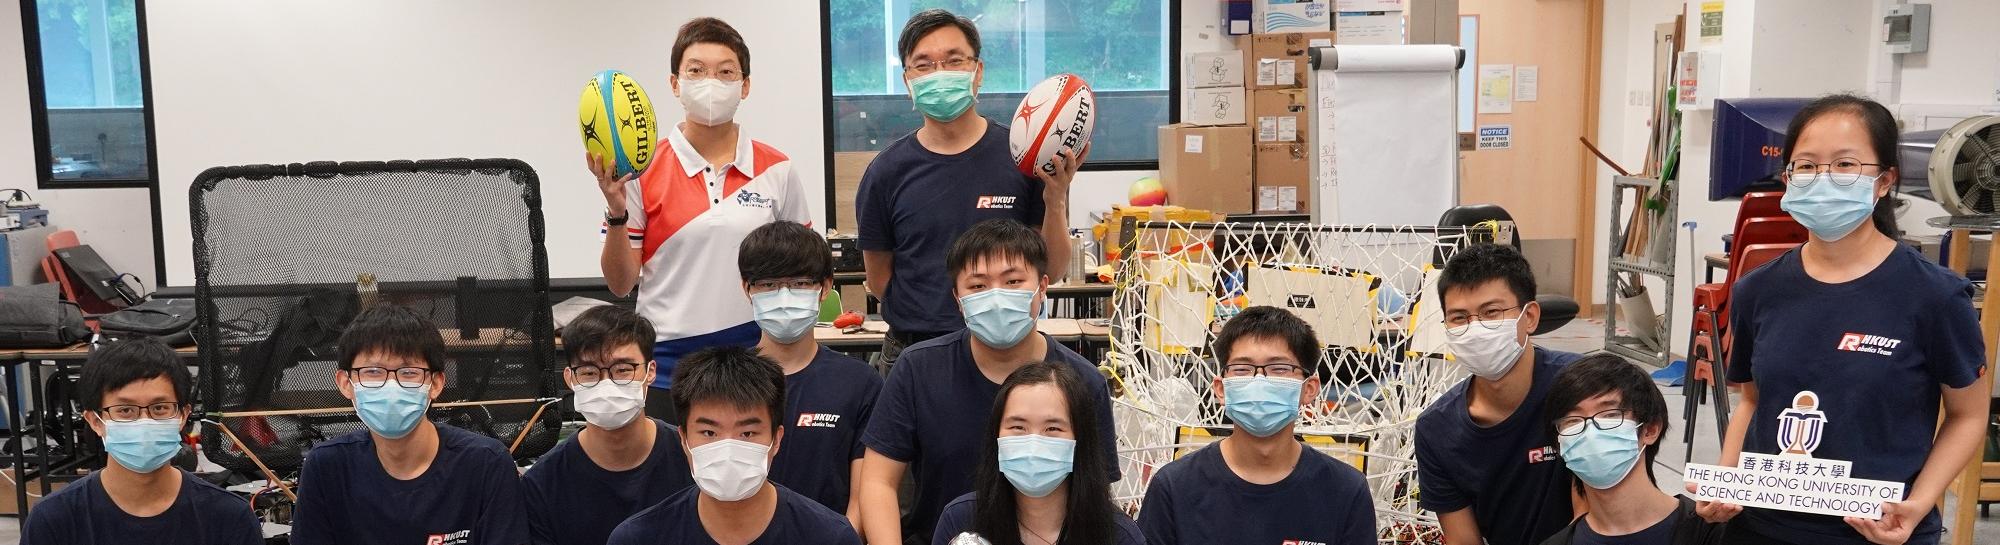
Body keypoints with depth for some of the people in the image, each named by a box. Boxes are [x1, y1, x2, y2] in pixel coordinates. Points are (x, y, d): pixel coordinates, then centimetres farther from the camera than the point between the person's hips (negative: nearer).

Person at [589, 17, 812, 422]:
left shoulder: (777, 171, 3)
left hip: (753, 357, 1)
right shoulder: (643, 171, -1)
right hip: (667, 366, -1)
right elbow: (621, 283, -1)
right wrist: (616, 212, -15)